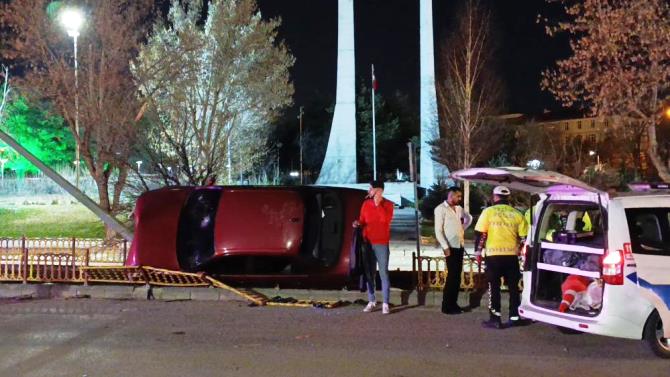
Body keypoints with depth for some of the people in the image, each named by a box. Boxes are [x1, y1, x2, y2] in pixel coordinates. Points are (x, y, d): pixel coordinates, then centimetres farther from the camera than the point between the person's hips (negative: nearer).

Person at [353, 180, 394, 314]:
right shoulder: (366, 204, 7)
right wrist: (358, 223, -7)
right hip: (367, 243, 4)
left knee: (383, 273, -3)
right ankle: (371, 301, 14)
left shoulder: (388, 204, -2)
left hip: (381, 244, -3)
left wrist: (378, 204, -17)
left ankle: (385, 304, 0)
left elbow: (386, 219, -18)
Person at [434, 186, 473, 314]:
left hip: (460, 246, 7)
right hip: (450, 246, -7)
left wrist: (463, 228, 16)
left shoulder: (459, 208, 13)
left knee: (457, 276, 9)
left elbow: (469, 218, 33)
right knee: (452, 276, -8)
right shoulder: (441, 209, -8)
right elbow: (438, 230, -13)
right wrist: (445, 247, -20)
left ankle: (453, 303, 16)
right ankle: (446, 306, -2)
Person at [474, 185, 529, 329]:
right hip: (512, 255, 2)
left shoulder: (488, 211, -2)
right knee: (513, 287, 13)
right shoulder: (517, 214, 5)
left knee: (494, 287, 5)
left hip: (494, 255, -2)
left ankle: (495, 319, 3)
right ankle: (514, 317, 18)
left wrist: (478, 250, 5)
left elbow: (480, 234, -4)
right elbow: (524, 236, 7)